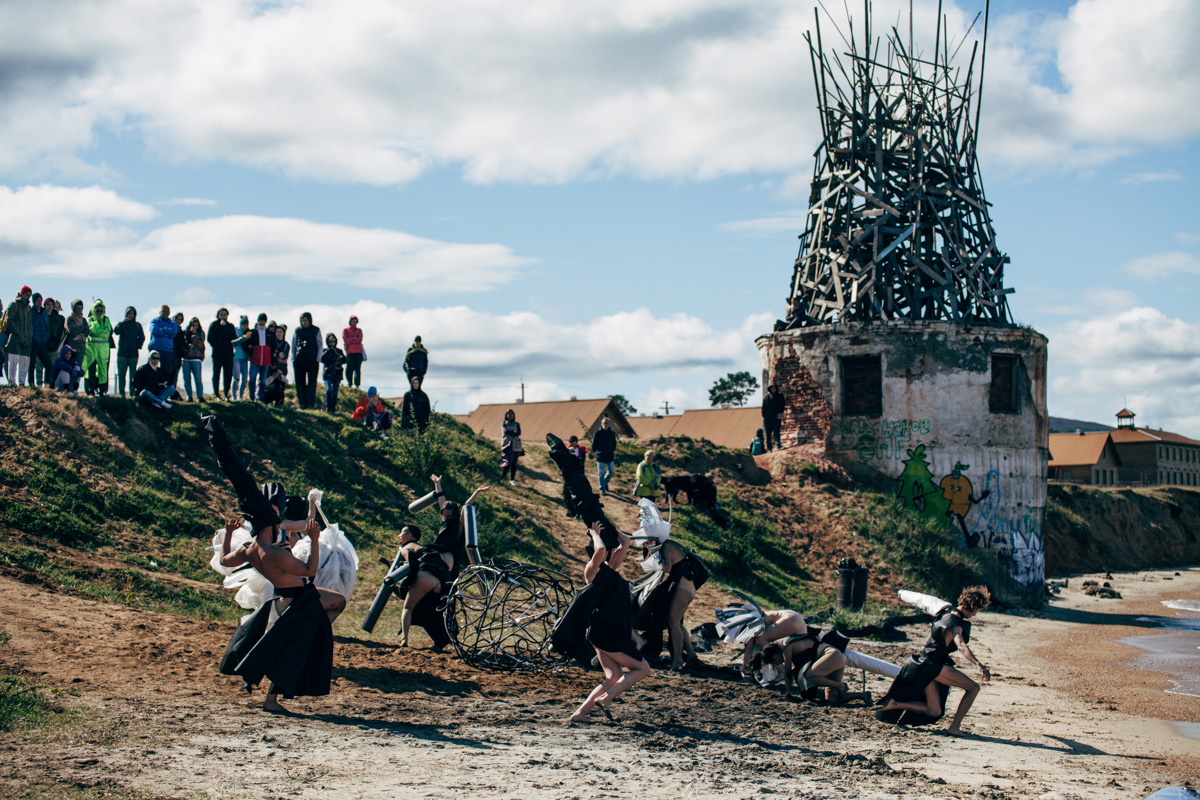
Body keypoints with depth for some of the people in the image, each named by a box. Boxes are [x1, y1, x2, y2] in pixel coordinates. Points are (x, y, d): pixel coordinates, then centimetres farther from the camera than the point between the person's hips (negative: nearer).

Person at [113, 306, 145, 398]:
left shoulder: (138, 325, 13)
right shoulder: (122, 323, 8)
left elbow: (142, 337, 16)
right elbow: (116, 331, -11)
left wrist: (138, 346, 1)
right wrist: (124, 322, -17)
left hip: (133, 353, 1)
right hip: (122, 353, -1)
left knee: (133, 373, -1)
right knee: (121, 373, -3)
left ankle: (133, 392, 2)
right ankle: (121, 392, 1)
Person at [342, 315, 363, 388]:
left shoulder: (359, 330, 19)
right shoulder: (345, 330, 13)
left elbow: (359, 340, 2)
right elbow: (345, 340, -3)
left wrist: (350, 341, -3)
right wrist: (354, 338, -1)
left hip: (358, 351, 2)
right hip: (350, 352, -2)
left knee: (358, 368, -4)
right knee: (350, 368, -8)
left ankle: (357, 384, -4)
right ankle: (349, 383, -4)